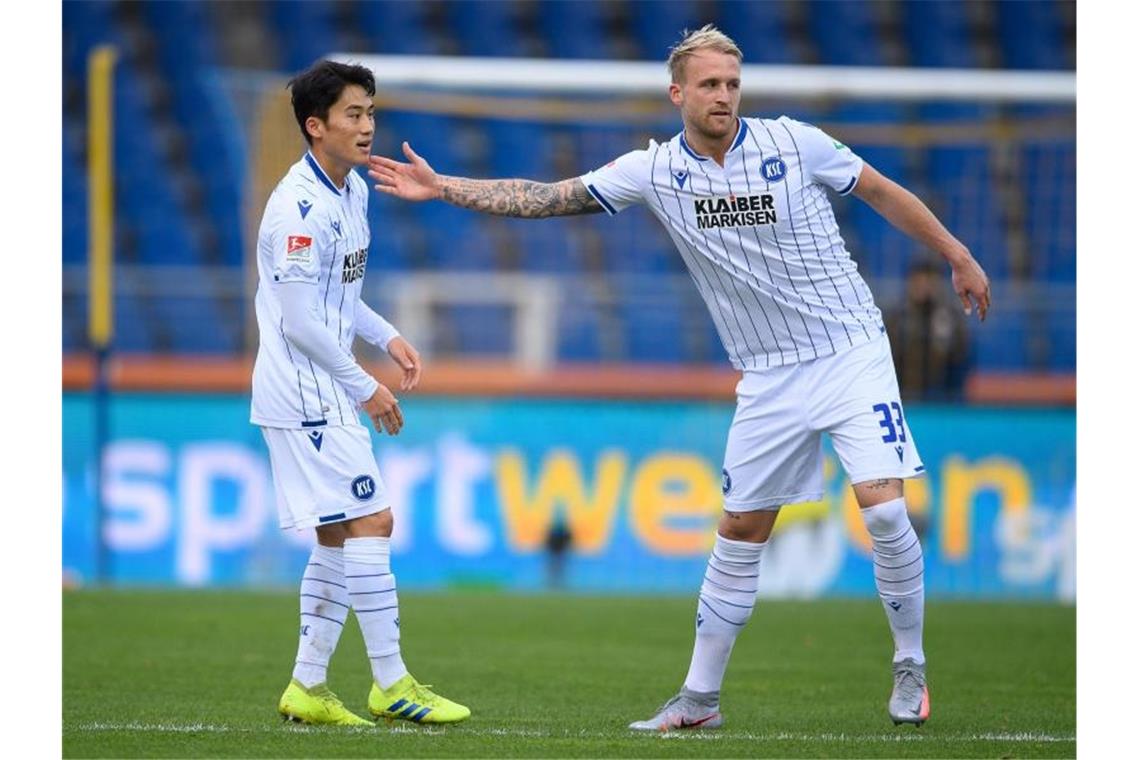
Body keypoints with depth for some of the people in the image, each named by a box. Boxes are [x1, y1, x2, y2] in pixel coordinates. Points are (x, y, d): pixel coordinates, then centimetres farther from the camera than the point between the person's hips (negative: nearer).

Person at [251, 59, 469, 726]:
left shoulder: (353, 191, 12)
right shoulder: (301, 207, -19)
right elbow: (300, 321, -20)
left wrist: (388, 337, 10)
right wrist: (365, 388, -13)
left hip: (327, 396, 10)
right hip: (306, 395, -10)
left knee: (340, 538, 10)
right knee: (370, 523, -10)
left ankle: (308, 687, 14)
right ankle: (392, 684, -6)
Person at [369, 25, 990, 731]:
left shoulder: (794, 143, -8)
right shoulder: (656, 170, -3)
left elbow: (882, 191, 4)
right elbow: (549, 196, -5)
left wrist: (958, 255, 7)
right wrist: (442, 187, -11)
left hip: (849, 348, -3)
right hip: (768, 376, 3)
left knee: (882, 504, -16)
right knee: (740, 532, 6)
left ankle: (911, 666, 2)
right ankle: (700, 698, 15)